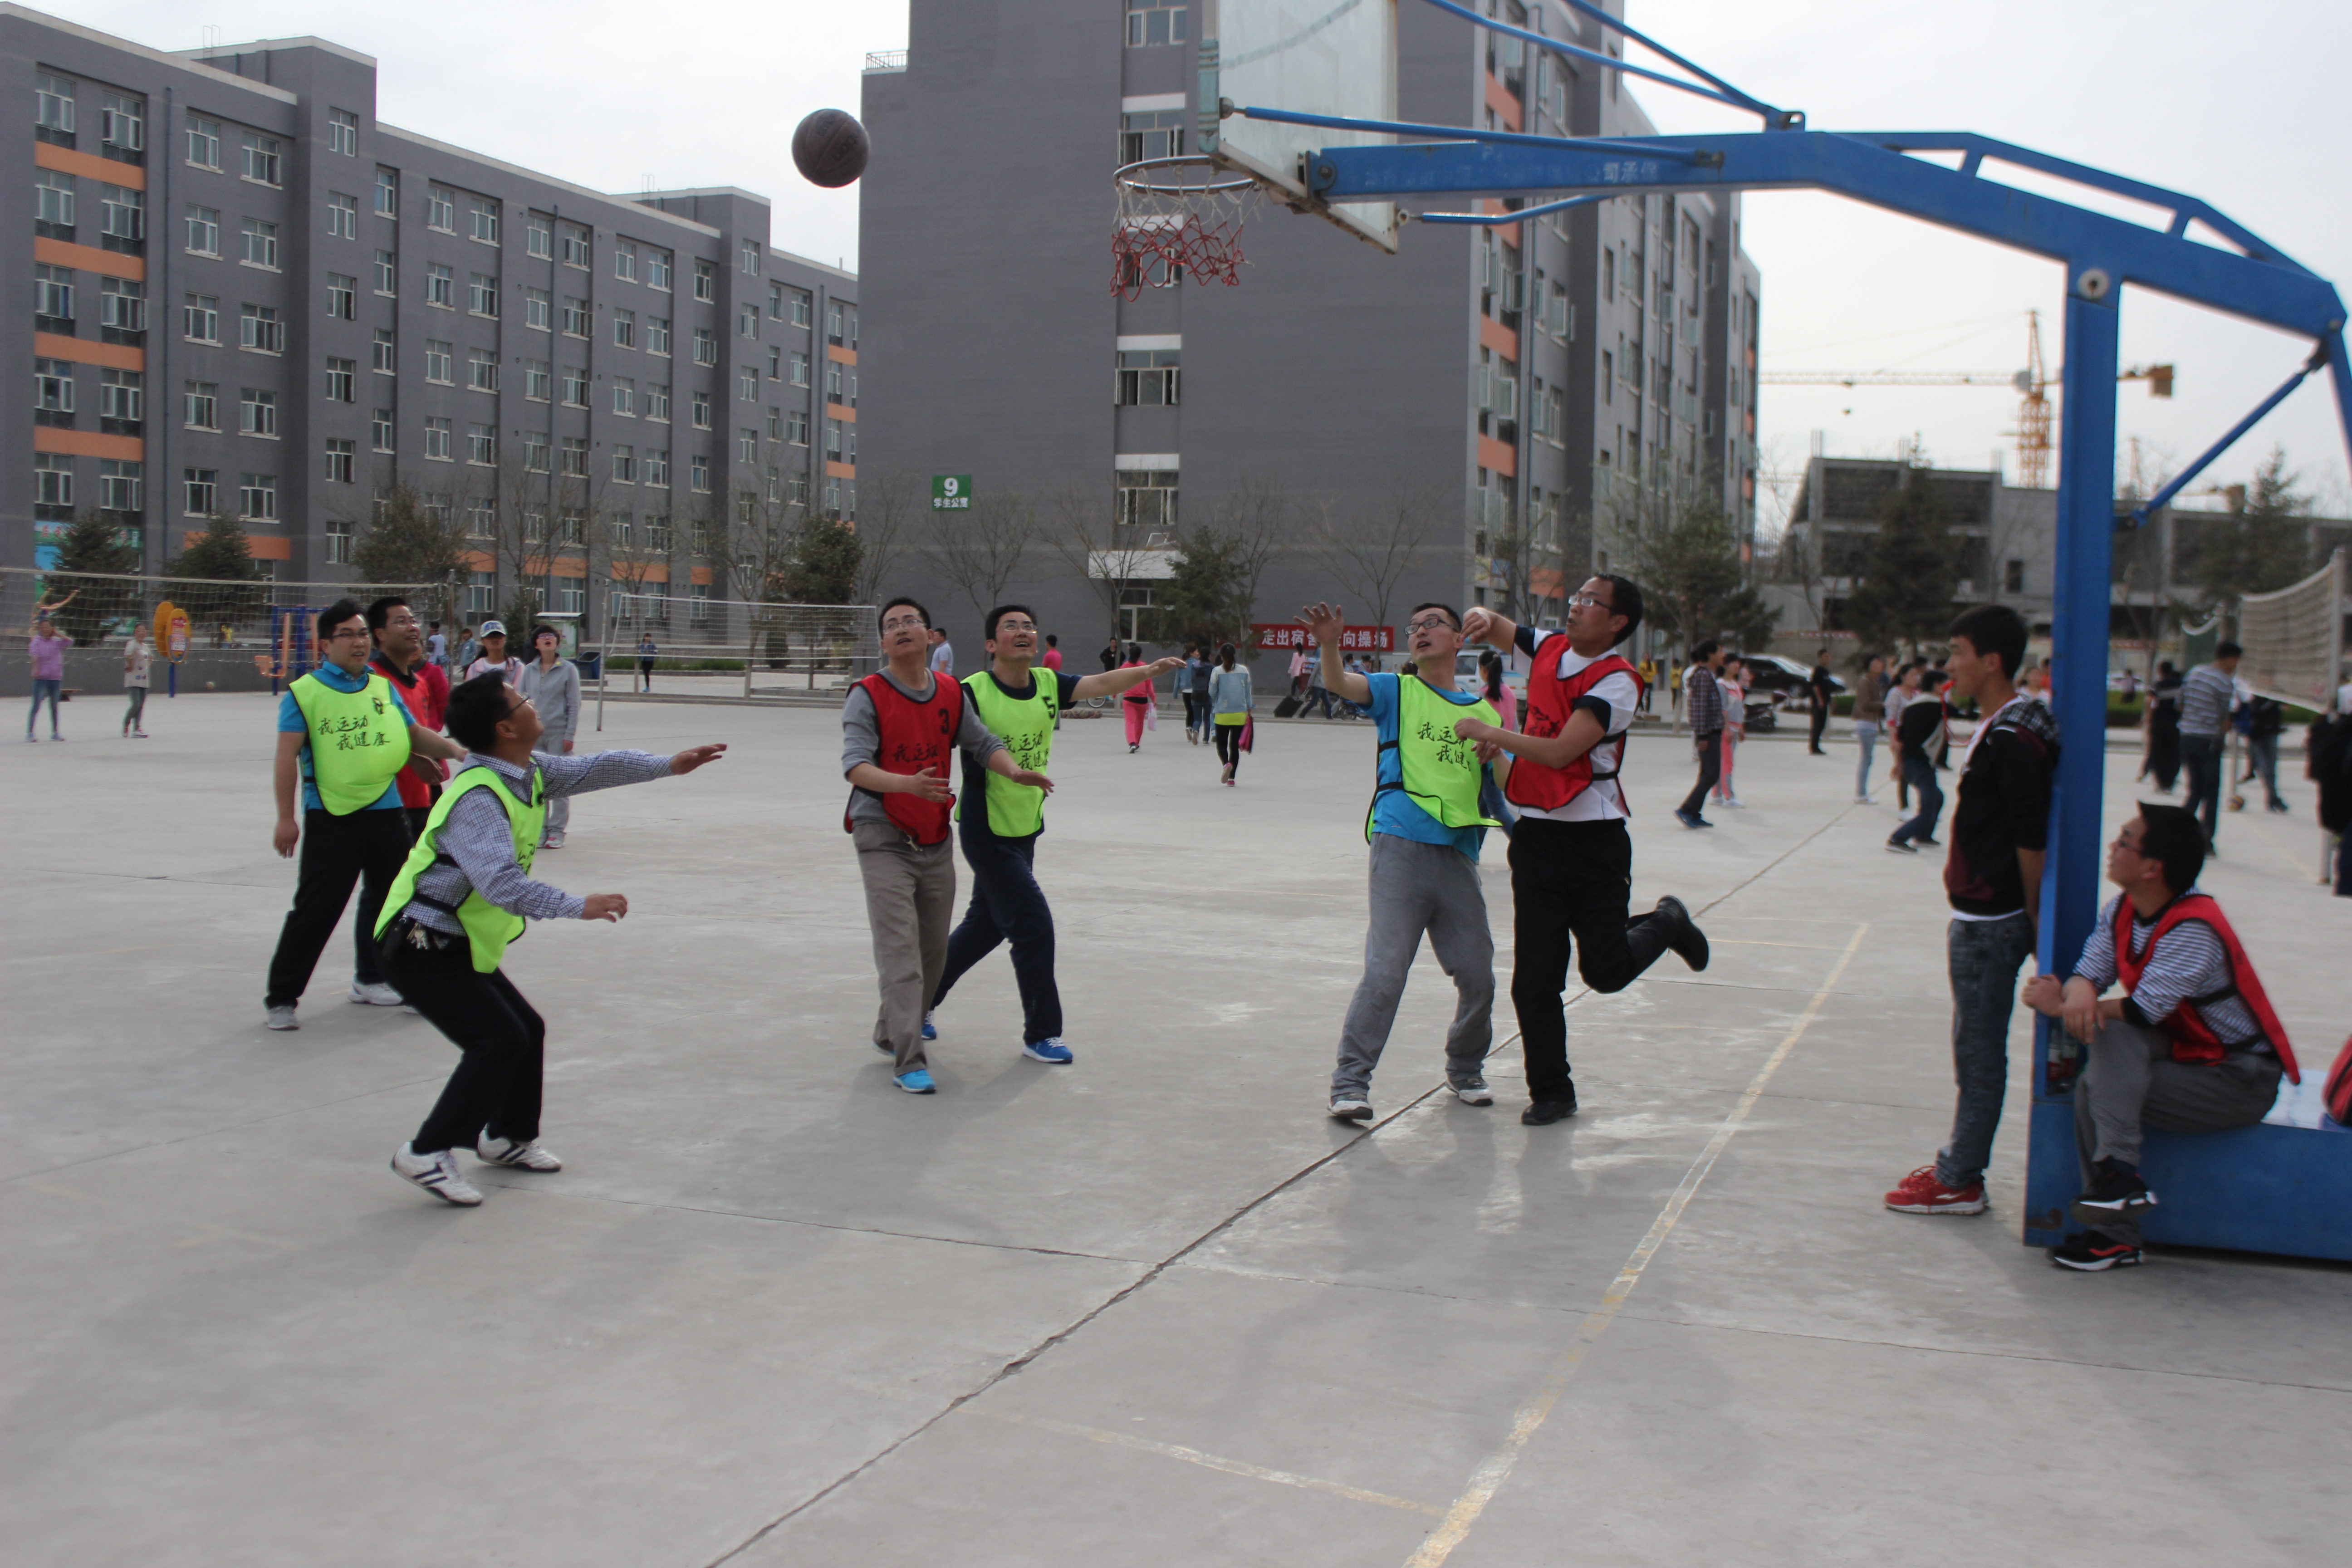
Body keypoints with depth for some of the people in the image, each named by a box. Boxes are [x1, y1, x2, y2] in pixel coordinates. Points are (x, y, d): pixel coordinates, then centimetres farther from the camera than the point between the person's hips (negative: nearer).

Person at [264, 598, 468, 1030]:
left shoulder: (384, 688, 9)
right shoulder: (304, 693, -6)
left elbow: (415, 734, 18)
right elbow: (287, 757, -9)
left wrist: (456, 752, 3)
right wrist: (286, 817, -14)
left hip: (386, 811, 6)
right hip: (331, 817, -5)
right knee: (316, 909, -4)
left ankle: (370, 979, 34)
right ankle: (281, 997, 7)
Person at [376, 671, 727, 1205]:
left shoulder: (529, 772, 2)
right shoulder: (477, 799, -28)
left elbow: (592, 769, 15)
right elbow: (501, 883, -38)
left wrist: (668, 765, 11)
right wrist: (578, 906, -39)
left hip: (459, 945, 10)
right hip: (423, 947, -10)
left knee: (527, 1029, 15)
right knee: (499, 1041, -17)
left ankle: (508, 1138, 34)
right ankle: (428, 1154, -10)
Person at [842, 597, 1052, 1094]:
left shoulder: (952, 694, 5)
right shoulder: (868, 696, -11)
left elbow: (982, 744, 8)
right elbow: (855, 765, -21)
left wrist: (1015, 772, -13)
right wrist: (908, 784, -38)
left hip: (936, 842, 6)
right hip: (884, 840, -6)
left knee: (934, 950, 13)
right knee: (901, 954, -13)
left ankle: (891, 1033, 34)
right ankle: (908, 1061, -10)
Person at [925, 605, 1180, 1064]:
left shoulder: (1048, 684, -2)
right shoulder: (974, 691, -18)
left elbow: (1102, 683, -16)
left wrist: (1149, 670, -31)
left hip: (1026, 828, 7)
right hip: (985, 831, -7)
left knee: (986, 924, 19)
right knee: (1034, 925, -6)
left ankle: (922, 999, 37)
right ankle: (1041, 1034, 8)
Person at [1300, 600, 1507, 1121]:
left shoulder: (1485, 713, 19)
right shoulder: (1398, 692, 11)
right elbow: (1343, 683, -9)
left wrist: (1496, 753, -7)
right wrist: (1330, 645, -30)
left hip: (1459, 853, 4)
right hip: (1402, 844, -3)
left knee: (1477, 974, 6)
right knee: (1386, 970, -12)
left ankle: (1465, 1069, 30)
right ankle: (1350, 1082, -5)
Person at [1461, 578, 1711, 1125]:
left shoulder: (1616, 681, -13)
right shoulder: (1549, 648, 6)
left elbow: (1560, 752, -23)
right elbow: (1497, 628, 24)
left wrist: (1487, 732, -16)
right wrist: (1483, 618, 0)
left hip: (1595, 840, -5)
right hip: (1536, 835, 5)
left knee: (1605, 971, 3)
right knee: (1533, 981, 0)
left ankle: (1665, 923, 35)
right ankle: (1550, 1091, 15)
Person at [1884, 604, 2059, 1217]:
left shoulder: (2013, 739, -20)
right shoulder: (1996, 727, 12)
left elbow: (2032, 839, -20)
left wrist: (2031, 914, -14)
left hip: (1991, 920, -10)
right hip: (1978, 910, 10)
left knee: (1979, 1052, -1)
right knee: (1975, 1048, 16)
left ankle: (1960, 1182, 7)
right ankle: (1958, 1166, 26)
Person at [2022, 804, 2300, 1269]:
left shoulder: (2193, 930, -26)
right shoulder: (2122, 911, -1)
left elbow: (2143, 1012, -29)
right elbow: (2087, 974, -4)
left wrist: (2060, 1006, -18)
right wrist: (2080, 992, -29)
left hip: (2241, 1082, -8)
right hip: (2182, 1054, 8)